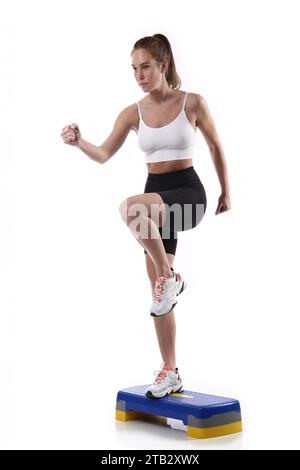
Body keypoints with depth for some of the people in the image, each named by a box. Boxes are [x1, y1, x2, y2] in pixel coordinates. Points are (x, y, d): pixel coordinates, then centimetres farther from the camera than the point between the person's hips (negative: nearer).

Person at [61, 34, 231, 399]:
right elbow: (103, 155, -1)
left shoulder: (192, 103, -4)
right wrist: (78, 142, -21)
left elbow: (215, 147, 8)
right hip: (156, 195, 5)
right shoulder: (133, 113, 4)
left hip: (187, 191, -5)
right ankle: (170, 372, 15)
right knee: (159, 291, 5)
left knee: (131, 208, -36)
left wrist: (225, 192, 12)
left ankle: (170, 277, -16)